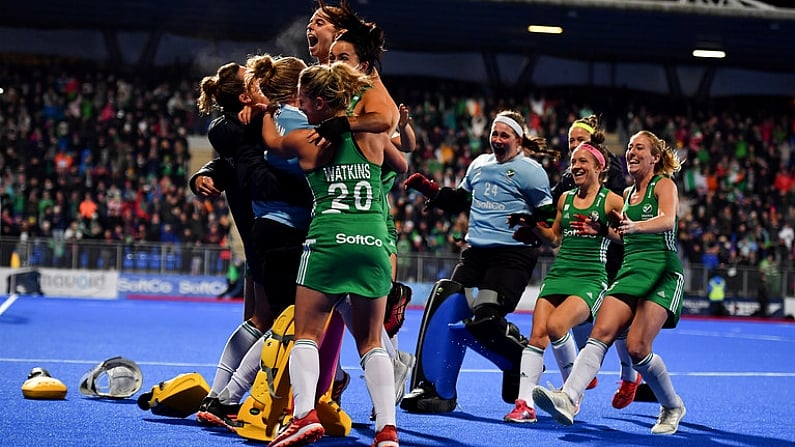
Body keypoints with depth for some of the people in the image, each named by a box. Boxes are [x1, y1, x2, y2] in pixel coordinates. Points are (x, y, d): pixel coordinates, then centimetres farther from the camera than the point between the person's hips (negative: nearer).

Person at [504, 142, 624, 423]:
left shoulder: (611, 200, -1)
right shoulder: (565, 198, 15)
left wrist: (602, 228, -16)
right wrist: (533, 224, 10)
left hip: (591, 279, -6)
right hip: (559, 274, 6)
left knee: (556, 325, -27)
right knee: (537, 334, -10)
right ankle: (525, 404, -11)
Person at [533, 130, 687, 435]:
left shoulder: (664, 185, 0)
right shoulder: (627, 194, 21)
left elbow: (668, 220, -22)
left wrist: (634, 226, -38)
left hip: (663, 272, -6)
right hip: (629, 271, 6)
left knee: (637, 347, -17)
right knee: (601, 333, -17)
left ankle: (672, 407, 7)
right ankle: (568, 399, -35)